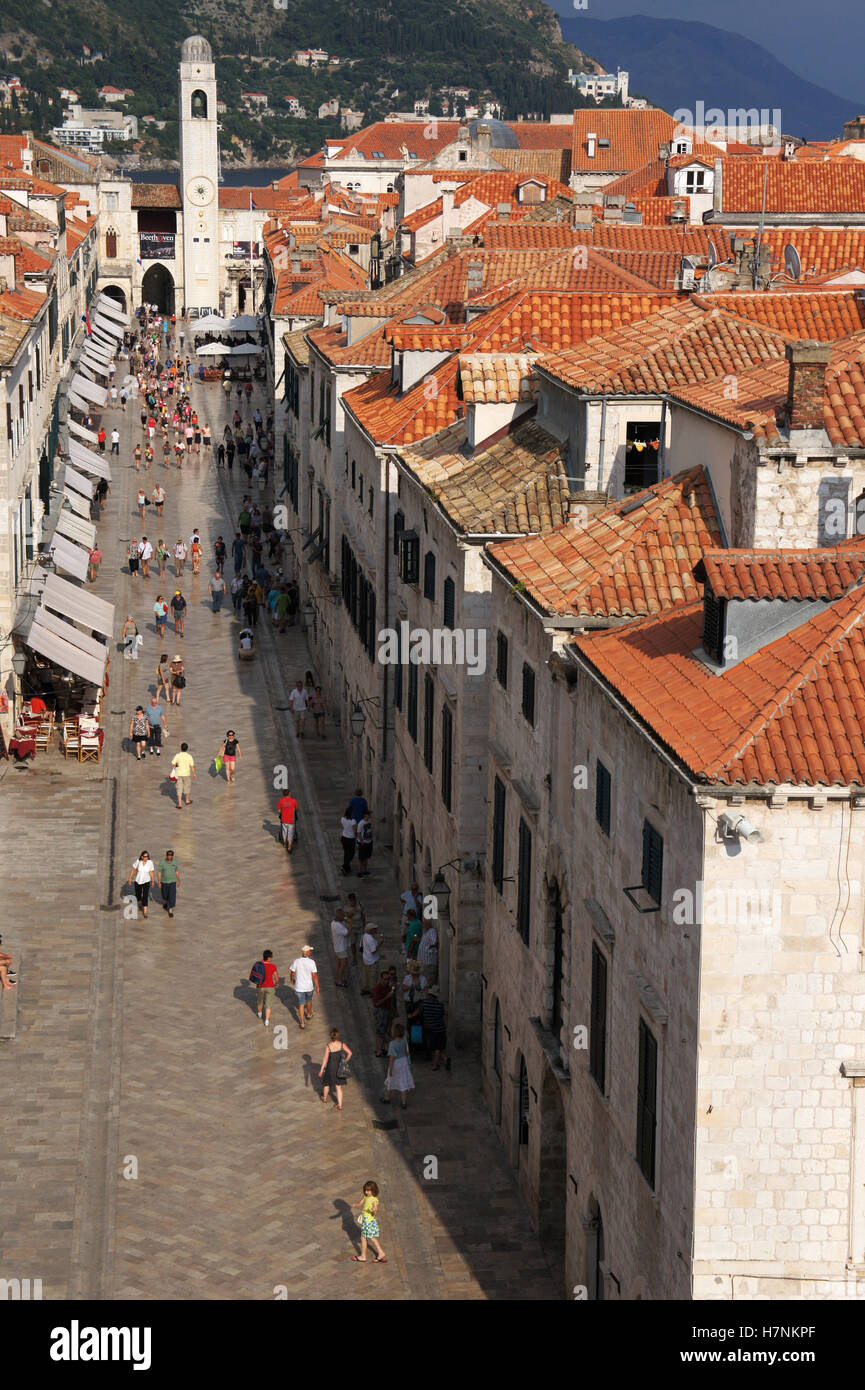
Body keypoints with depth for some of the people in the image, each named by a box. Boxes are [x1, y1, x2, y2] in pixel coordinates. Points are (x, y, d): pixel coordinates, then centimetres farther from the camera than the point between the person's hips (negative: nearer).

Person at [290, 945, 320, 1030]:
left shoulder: (296, 962, -14)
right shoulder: (311, 962, -19)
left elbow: (293, 973, -1)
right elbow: (314, 975, -18)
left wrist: (292, 980, 21)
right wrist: (317, 987, -10)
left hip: (299, 987, 0)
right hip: (309, 986, 0)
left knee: (301, 1004, 9)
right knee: (309, 1000, 27)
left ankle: (302, 1023, 9)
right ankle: (309, 1015, 49)